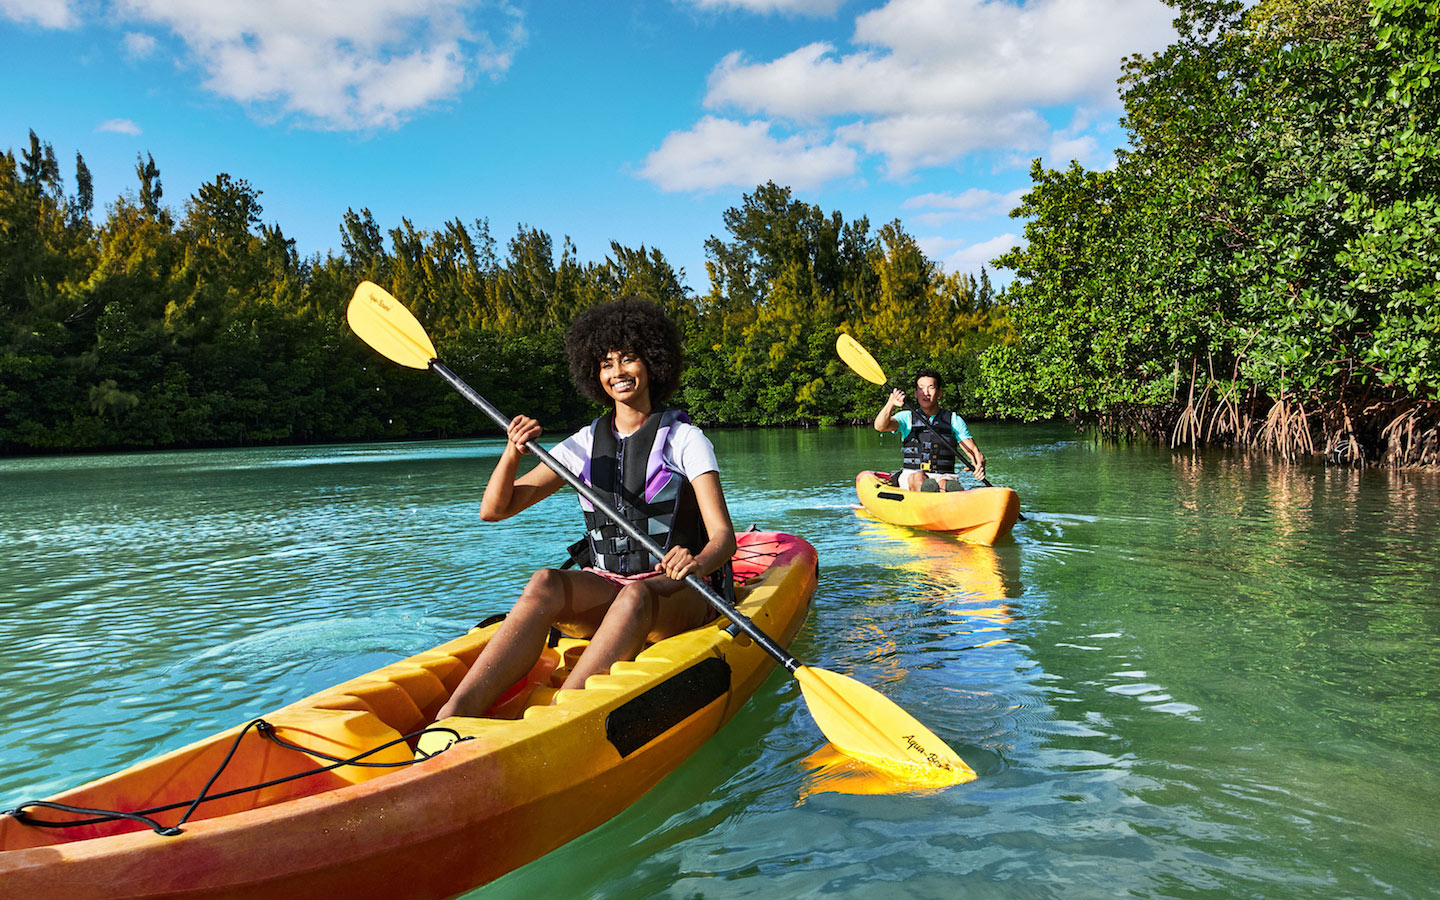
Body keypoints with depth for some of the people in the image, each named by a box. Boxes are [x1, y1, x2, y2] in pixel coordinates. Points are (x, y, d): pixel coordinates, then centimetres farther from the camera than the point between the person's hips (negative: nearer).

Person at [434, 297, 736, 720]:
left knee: (635, 596, -38)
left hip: (675, 595, -2)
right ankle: (453, 717, -47)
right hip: (600, 591, 2)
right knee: (546, 582, -31)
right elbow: (493, 510, 8)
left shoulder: (684, 438, 2)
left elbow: (723, 534, -9)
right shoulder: (584, 444, 12)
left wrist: (698, 563, -33)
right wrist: (512, 455, -12)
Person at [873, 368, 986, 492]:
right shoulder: (906, 417, 12)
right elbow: (880, 426, -7)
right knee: (918, 477, -35)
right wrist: (891, 404, -26)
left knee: (943, 484, -35)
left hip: (944, 476, 0)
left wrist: (980, 464, -19)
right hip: (910, 476, 0)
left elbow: (974, 451, 6)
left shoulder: (954, 420, 12)